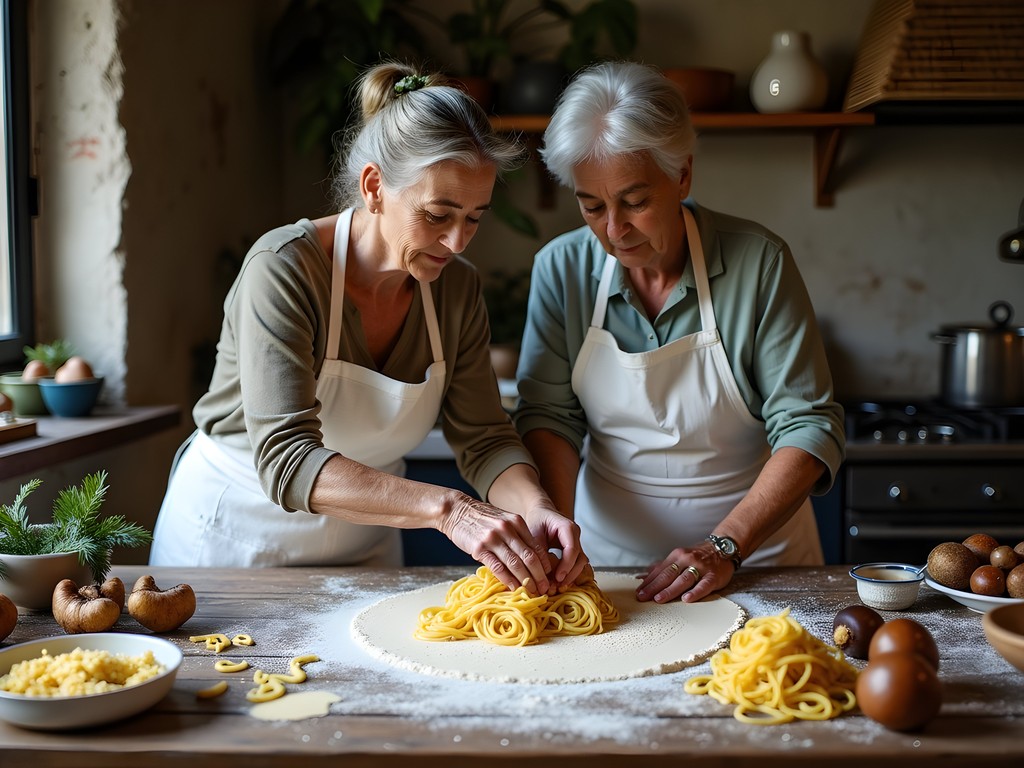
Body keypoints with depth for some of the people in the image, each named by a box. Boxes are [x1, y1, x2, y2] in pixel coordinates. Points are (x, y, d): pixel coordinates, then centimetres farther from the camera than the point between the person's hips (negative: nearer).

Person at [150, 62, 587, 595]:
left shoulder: (456, 286, -10)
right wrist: (447, 510, -47)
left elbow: (483, 437, -10)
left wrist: (535, 507, -32)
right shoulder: (283, 269, -27)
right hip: (235, 535, -4)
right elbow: (285, 459, -36)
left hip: (363, 544, 5)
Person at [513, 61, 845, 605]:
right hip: (608, 552, 2)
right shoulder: (562, 267, -3)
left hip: (755, 553, -1)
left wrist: (725, 546, -19)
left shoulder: (759, 262, -10)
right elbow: (547, 413, -1)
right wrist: (560, 530, -18)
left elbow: (810, 427, -9)